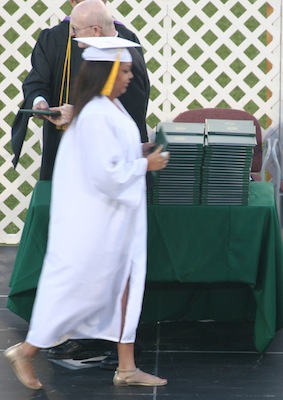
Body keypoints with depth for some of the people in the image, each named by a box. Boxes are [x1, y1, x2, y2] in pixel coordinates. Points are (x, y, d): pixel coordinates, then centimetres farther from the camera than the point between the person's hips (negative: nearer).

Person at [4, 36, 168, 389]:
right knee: (75, 287, 2)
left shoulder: (110, 107, 8)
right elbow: (106, 174, -25)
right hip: (95, 221, -10)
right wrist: (145, 165, -13)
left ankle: (126, 367, 18)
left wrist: (139, 152, 6)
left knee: (123, 286, 11)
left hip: (114, 218, 10)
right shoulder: (96, 116, -23)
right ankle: (26, 352, 17)